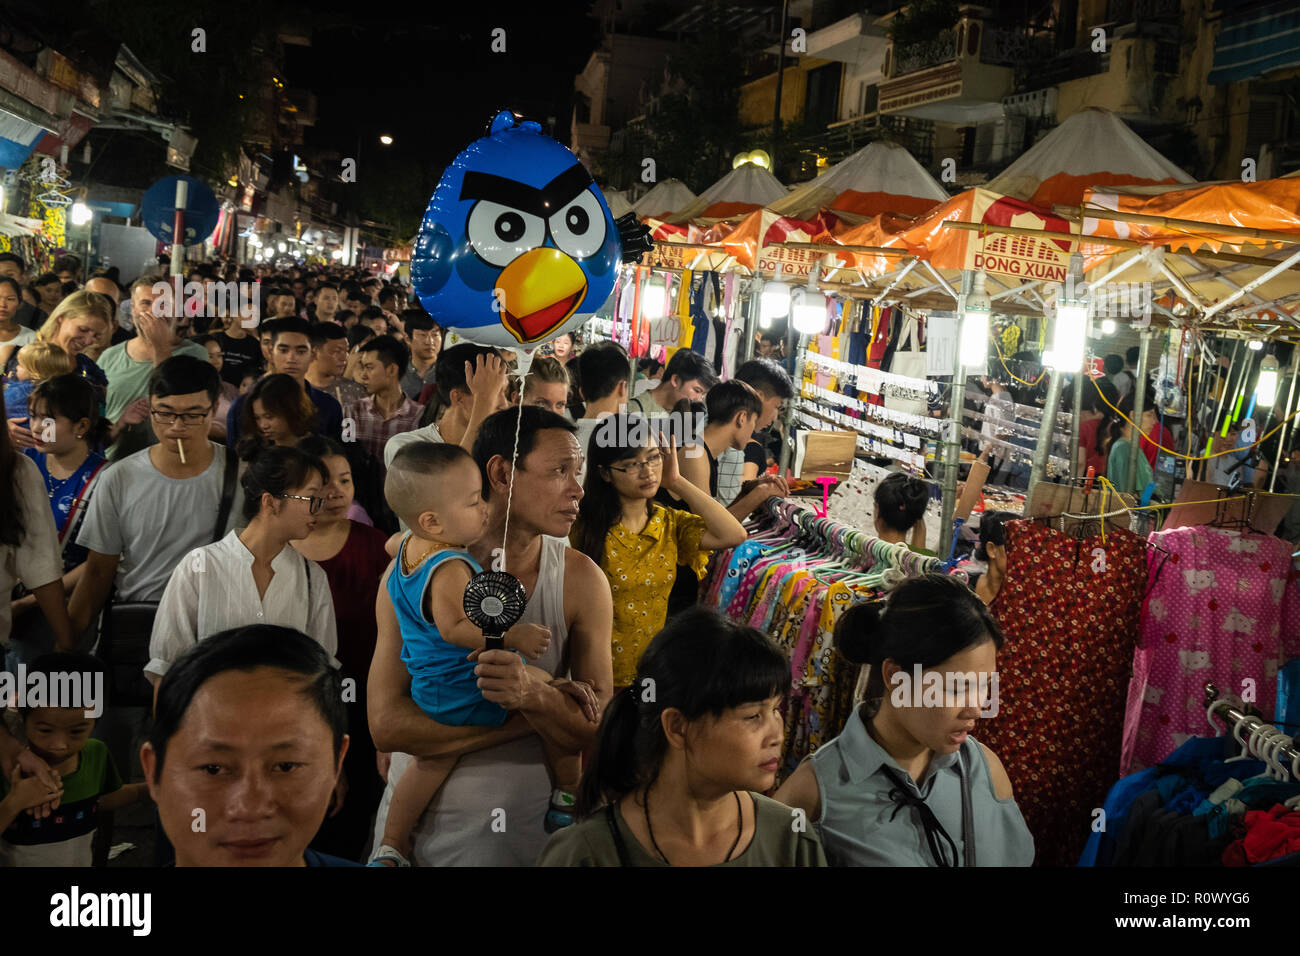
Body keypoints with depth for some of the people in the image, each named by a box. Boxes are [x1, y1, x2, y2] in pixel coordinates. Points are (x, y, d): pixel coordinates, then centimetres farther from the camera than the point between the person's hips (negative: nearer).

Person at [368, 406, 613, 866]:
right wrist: (539, 710, -23)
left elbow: (597, 727, -14)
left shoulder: (580, 579, -10)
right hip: (420, 823, -1)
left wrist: (532, 694, -35)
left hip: (531, 824, 1)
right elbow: (388, 724, -19)